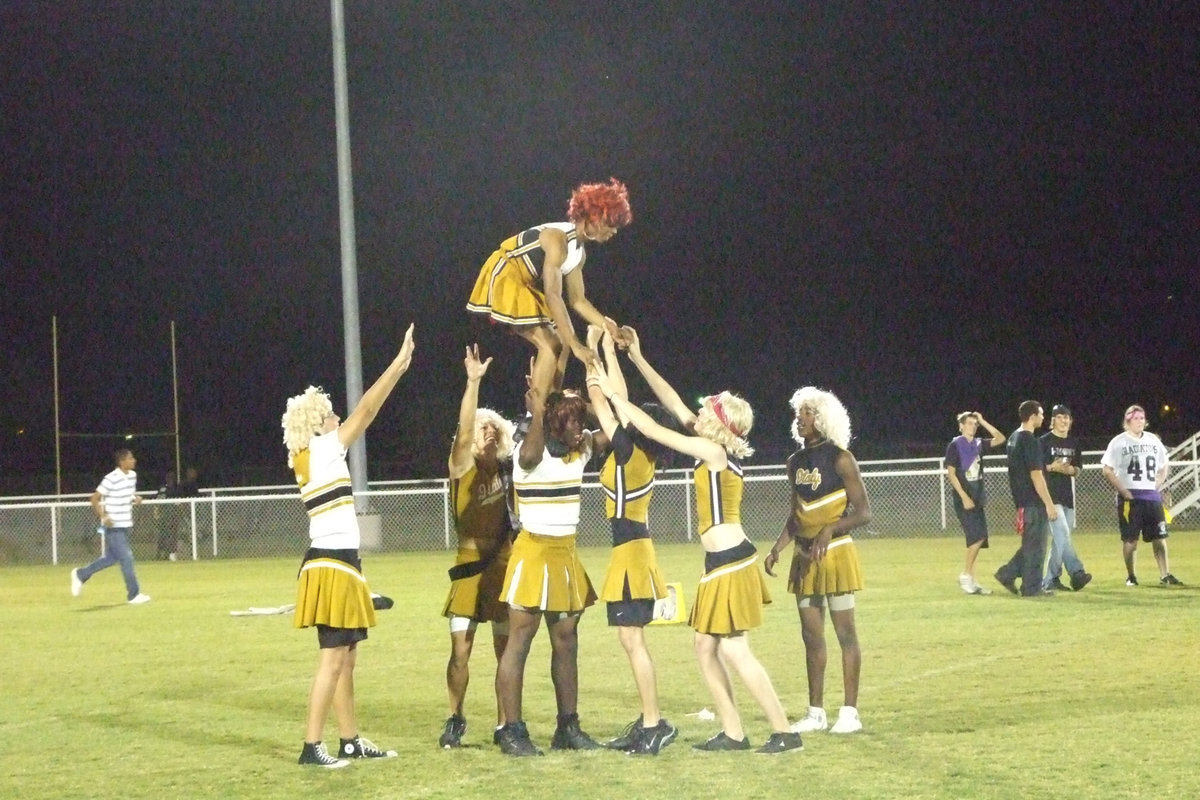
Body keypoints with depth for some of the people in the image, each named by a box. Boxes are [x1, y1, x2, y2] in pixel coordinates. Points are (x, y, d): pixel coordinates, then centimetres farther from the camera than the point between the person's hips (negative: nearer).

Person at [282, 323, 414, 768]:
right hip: (332, 567, -10)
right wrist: (399, 364, -9)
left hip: (336, 564, 10)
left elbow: (362, 415, 19)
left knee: (345, 659, 12)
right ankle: (311, 746, -8)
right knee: (333, 660, -9)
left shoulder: (314, 458, 13)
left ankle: (351, 741, 16)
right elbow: (365, 411, -12)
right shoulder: (320, 452, -11)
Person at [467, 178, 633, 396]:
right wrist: (575, 345, -32)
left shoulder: (579, 252, 4)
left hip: (524, 285, 10)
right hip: (504, 279, -10)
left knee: (559, 344, 6)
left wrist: (608, 326, -1)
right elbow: (553, 297, -31)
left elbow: (578, 300, 11)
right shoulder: (559, 239, -25)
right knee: (550, 346, -15)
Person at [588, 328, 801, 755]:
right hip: (722, 562, 10)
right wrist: (638, 360, 15)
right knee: (705, 645, 12)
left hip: (729, 563, -10)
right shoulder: (720, 449, 10)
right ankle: (732, 732, 15)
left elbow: (652, 429, -10)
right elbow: (674, 404, 15)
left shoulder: (713, 451, -14)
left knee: (734, 651, -6)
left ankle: (784, 731, -3)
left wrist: (611, 392, -3)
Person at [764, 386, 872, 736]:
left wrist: (829, 530, -26)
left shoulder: (839, 459, -9)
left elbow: (862, 511, -12)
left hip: (836, 554, -7)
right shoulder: (795, 462, 11)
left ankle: (849, 712, 3)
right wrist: (777, 548, 7)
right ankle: (816, 712, 15)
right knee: (811, 635, 9)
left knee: (845, 632, -2)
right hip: (805, 558, 7)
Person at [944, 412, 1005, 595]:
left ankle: (971, 581, 10)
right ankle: (966, 576, -9)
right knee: (977, 535, -17)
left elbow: (1000, 439, 11)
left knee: (978, 538, 5)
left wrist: (983, 421, 4)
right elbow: (951, 474, -10)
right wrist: (964, 497, -16)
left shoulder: (978, 444, 12)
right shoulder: (955, 446, -6)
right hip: (963, 498, -7)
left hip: (977, 497, 7)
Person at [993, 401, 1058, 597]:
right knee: (1035, 546, -1)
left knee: (1030, 543, 17)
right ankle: (1032, 587, 4)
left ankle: (1007, 574, 13)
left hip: (1021, 499, 9)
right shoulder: (1030, 442, -17)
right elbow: (1036, 476, -19)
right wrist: (1049, 504, -17)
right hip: (1034, 501, -9)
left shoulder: (1013, 438, 13)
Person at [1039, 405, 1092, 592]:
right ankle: (1076, 573, -26)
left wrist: (1071, 470, -3)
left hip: (1068, 496, 7)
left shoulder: (1073, 443, 15)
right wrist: (1052, 467, -18)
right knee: (1062, 534, -18)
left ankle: (1050, 579, 11)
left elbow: (1078, 468, 19)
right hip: (1051, 495, -7)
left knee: (1060, 538, 6)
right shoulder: (1044, 442, -3)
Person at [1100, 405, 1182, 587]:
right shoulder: (1118, 442, -2)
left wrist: (1158, 486, 6)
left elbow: (1164, 467, 21)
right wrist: (1123, 491, -12)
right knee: (1130, 538, -1)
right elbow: (1107, 470, -6)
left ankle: (1165, 575, 4)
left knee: (1160, 537, 1)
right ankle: (1131, 576, 8)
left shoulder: (1153, 440, 11)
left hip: (1152, 496, 4)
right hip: (1130, 497, -4)